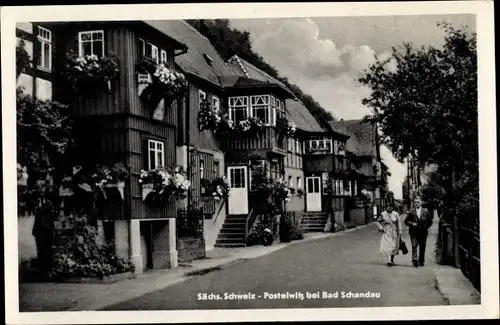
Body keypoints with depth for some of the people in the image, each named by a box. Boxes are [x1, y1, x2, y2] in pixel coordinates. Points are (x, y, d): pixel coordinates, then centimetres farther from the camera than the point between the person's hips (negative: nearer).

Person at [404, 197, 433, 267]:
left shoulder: (425, 211, 6)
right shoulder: (411, 211, 3)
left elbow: (430, 221, 12)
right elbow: (406, 221, 5)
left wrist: (426, 227, 3)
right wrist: (411, 223, -11)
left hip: (423, 232, 2)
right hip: (414, 232, -2)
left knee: (422, 247, 6)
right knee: (414, 246, -11)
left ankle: (421, 261, 16)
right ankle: (414, 260, -15)